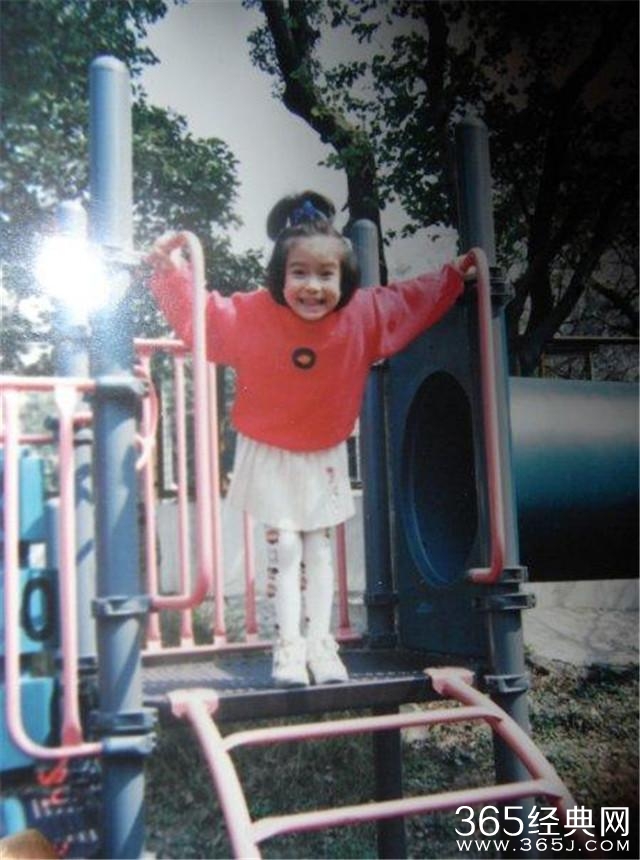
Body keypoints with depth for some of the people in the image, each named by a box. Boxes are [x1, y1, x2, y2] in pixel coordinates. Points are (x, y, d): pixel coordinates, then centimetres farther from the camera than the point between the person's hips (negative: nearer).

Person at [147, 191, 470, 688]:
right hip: (270, 456, -2)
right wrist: (171, 271, -19)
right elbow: (198, 313, -9)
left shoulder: (364, 316, -11)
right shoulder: (251, 315, -18)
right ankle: (288, 646, 7)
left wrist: (454, 277, 8)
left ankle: (321, 644, 16)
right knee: (284, 547, -2)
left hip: (324, 456, 3)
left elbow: (413, 300, 5)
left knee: (319, 547, 9)